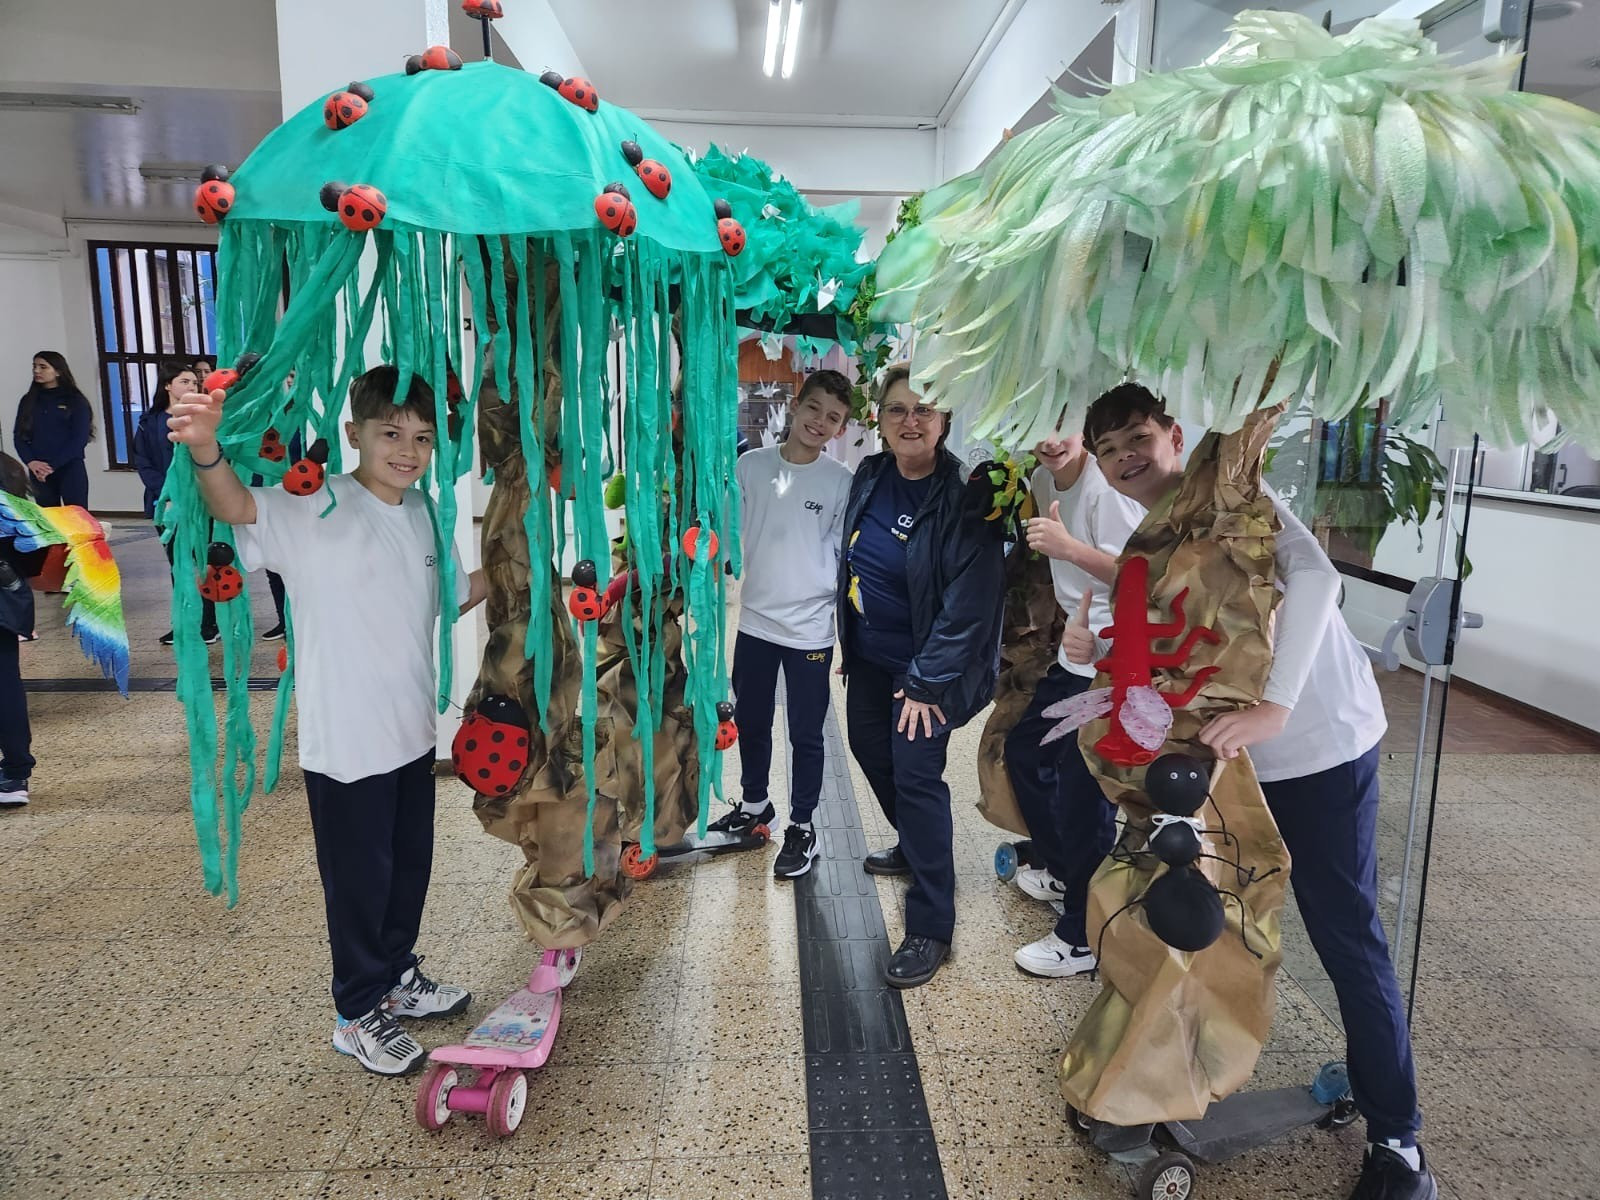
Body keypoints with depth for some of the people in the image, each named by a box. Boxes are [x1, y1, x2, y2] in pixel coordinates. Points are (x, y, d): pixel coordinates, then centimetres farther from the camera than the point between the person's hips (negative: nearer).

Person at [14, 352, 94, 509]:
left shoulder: (76, 400, 1)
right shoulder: (28, 401, 12)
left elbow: (80, 438, -7)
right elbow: (19, 435, 8)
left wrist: (53, 465, -13)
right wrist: (31, 462, -10)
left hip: (70, 469, -4)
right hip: (39, 472, 4)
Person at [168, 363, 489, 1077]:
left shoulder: (423, 514, 4)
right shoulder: (319, 512, -18)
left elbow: (457, 592, 16)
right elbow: (237, 507, -36)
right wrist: (205, 448, -55)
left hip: (413, 730, 7)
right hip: (345, 743, -7)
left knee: (410, 864, 22)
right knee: (359, 879, 9)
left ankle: (397, 976, 44)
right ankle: (359, 1014, 30)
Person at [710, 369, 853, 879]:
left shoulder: (842, 482, -7)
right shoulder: (751, 466, -3)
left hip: (810, 629, -3)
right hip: (754, 621, 3)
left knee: (805, 735, 8)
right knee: (750, 723, 20)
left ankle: (802, 827, 27)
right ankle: (754, 805, 42)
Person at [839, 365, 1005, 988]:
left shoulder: (963, 499, -21)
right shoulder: (870, 477, -1)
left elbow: (970, 601, -22)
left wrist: (927, 683, -21)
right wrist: (847, 639, 14)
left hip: (922, 666, -7)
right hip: (867, 655, 8)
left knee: (915, 775, -9)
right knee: (870, 748, 21)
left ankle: (931, 925, 4)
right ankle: (915, 847, 48)